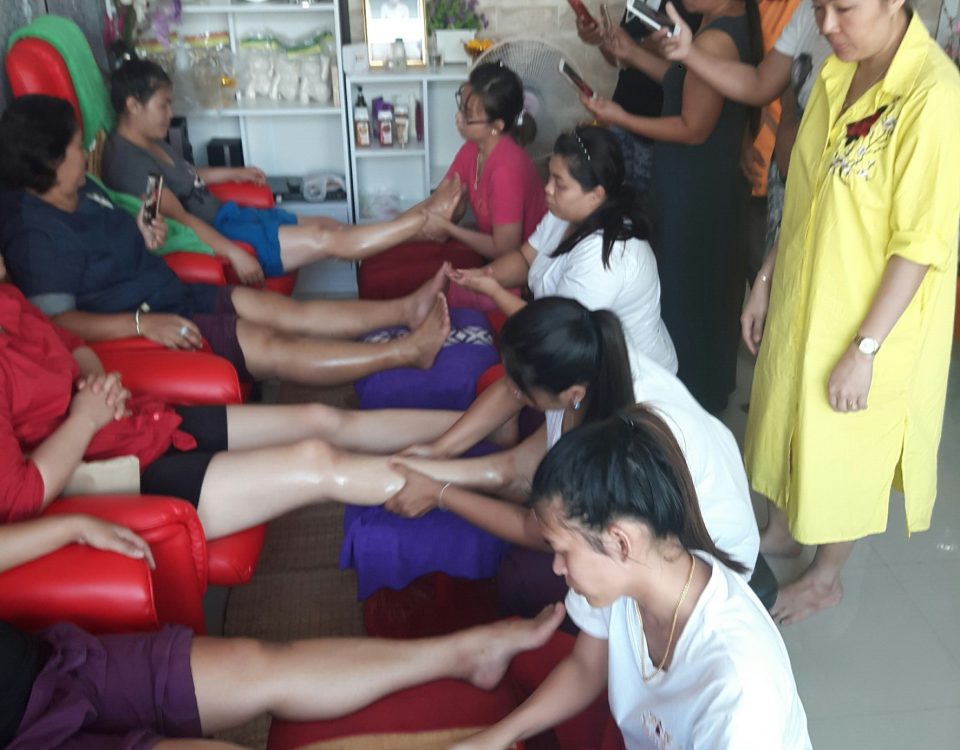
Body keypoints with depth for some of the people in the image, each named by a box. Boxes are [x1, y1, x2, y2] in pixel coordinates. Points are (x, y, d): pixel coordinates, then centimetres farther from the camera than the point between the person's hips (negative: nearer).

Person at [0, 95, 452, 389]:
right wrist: (142, 322, -36)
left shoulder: (81, 192, 11)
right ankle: (408, 351, -19)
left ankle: (406, 310, -1)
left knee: (291, 312, 0)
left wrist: (140, 239, 5)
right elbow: (55, 320, -27)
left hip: (169, 298, 10)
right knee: (270, 346, -17)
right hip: (135, 326, -10)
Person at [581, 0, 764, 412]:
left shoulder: (715, 38, -26)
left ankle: (692, 395, 23)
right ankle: (711, 385, 40)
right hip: (714, 176, 10)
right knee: (709, 284, 22)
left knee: (686, 287, 6)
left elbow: (694, 129, -21)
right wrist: (634, 54, 10)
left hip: (694, 185, -10)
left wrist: (620, 118, -17)